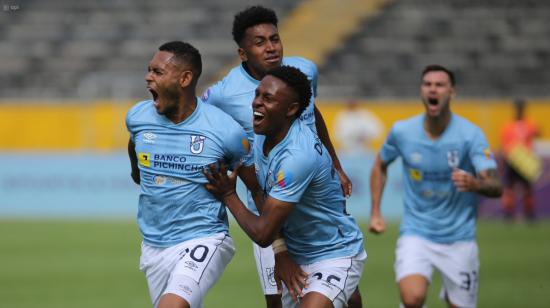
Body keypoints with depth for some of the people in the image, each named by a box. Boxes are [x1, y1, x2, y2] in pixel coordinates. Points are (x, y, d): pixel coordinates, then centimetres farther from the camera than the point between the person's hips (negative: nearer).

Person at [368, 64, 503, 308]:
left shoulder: (470, 134, -12)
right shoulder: (402, 131, -5)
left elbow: (496, 187, -20)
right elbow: (380, 165, 15)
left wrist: (474, 184, -42)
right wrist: (375, 213, 9)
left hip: (459, 238, 0)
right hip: (416, 232, 0)